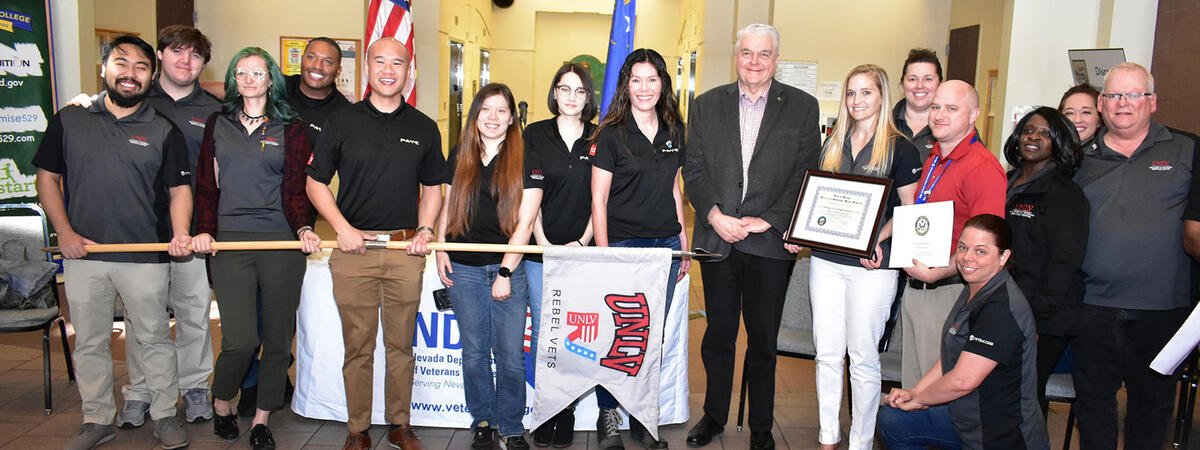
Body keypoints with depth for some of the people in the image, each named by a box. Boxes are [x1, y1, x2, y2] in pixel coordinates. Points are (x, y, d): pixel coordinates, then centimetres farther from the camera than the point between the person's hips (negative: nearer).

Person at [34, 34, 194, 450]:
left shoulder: (164, 131, 3)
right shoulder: (69, 120, 6)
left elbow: (179, 189, 2)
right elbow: (47, 176, 9)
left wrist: (179, 233, -16)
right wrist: (64, 231, -2)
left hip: (146, 256, -1)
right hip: (83, 254, 2)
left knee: (154, 337, 6)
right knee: (89, 341, 11)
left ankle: (165, 415, 20)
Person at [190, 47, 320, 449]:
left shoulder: (291, 129, 8)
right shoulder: (218, 124, 13)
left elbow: (295, 188, 2)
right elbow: (207, 183, 11)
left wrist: (303, 228, -16)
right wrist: (205, 229, -4)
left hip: (280, 240, 0)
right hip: (230, 240, 0)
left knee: (277, 336, 4)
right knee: (240, 339, -8)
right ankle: (221, 402, 22)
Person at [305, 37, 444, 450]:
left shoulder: (424, 129, 9)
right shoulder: (342, 123, 4)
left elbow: (432, 187, 15)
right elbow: (315, 183, 7)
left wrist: (424, 231, -1)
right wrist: (342, 228, -6)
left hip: (406, 252, 1)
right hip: (353, 249, -1)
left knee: (401, 345, 10)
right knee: (357, 347, 5)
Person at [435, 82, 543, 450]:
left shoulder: (526, 162, -1)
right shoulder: (458, 156, 9)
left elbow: (524, 223, -5)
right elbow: (446, 206, 17)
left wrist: (505, 272, -10)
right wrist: (439, 250, 5)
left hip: (508, 268, -2)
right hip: (464, 270, 2)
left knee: (510, 354, 1)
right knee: (474, 351, 9)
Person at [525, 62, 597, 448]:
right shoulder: (534, 135, 5)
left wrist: (583, 243, -6)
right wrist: (544, 243, -7)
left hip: (582, 253, 0)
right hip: (541, 251, 0)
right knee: (542, 333, 3)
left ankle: (567, 413, 15)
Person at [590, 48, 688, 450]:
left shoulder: (674, 131, 9)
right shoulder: (611, 134, -5)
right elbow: (598, 199, -6)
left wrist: (683, 244, 14)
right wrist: (603, 256, -11)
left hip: (666, 246, 5)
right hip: (623, 245, -4)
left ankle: (642, 417, 24)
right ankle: (608, 416, 18)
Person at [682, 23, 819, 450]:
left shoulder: (803, 107, 2)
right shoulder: (706, 104, 7)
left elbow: (806, 174, -2)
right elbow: (693, 169, 4)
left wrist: (768, 221, -12)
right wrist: (714, 215, -10)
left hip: (770, 241, -1)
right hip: (716, 237, 2)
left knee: (763, 339, 9)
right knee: (718, 334, 12)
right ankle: (713, 416, 30)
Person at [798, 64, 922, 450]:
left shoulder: (900, 148, -2)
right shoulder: (833, 146, 12)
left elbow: (909, 210, -3)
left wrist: (878, 240, -18)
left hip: (872, 264, -4)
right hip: (826, 261, 5)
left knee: (863, 357, 3)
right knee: (827, 353, 9)